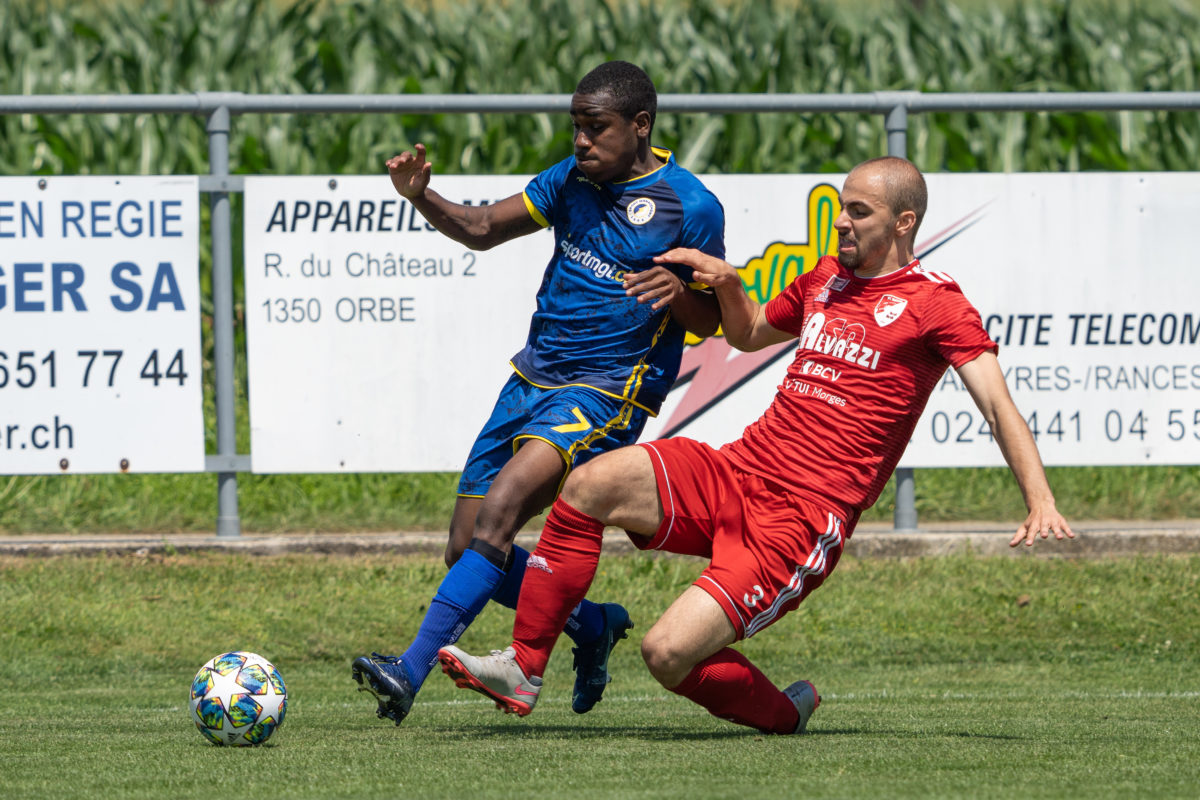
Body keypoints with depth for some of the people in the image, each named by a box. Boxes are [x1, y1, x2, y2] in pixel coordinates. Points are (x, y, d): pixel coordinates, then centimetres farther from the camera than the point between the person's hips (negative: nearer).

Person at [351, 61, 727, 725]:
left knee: (501, 504, -28)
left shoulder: (691, 207, -7)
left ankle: (411, 672, -34)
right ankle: (591, 624, 28)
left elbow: (709, 323, -1)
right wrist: (421, 198, -8)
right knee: (467, 550, 4)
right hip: (532, 378, 7)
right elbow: (483, 229, 10)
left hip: (604, 395, -7)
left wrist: (679, 291, -23)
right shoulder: (573, 178, 9)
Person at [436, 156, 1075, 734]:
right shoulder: (825, 279, 17)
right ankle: (522, 669, -9)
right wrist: (727, 284, 13)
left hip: (801, 520, -7)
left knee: (669, 652, -19)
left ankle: (782, 713, 11)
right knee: (589, 485, -16)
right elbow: (749, 334, 35)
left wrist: (1039, 501, -27)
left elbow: (996, 403, -13)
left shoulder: (933, 303, -5)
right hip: (735, 474, 7)